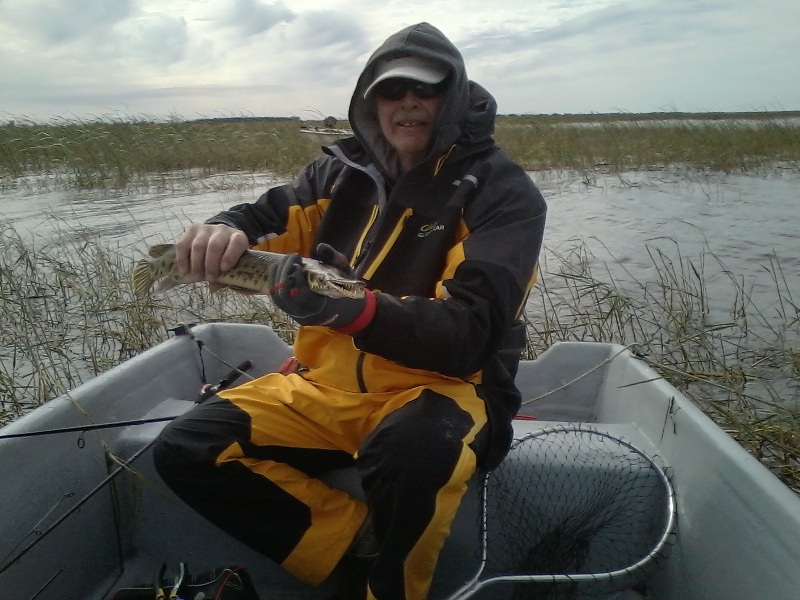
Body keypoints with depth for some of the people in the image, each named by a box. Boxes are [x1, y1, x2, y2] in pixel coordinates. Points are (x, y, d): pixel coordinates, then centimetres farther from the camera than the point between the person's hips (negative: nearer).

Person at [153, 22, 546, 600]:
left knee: (412, 449, -39)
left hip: (442, 386, -4)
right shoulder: (342, 171, 5)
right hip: (328, 382, 5)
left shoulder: (502, 193, -9)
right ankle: (363, 540, -4)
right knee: (185, 449, -10)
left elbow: (466, 335, -20)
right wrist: (222, 234, -21)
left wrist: (354, 310, -38)